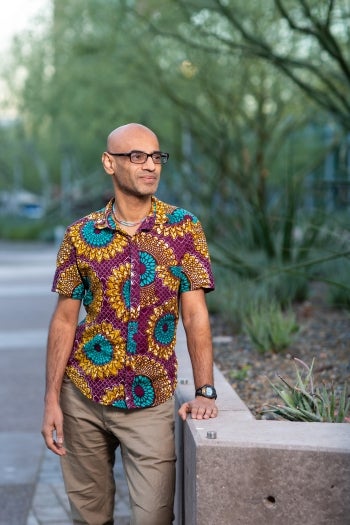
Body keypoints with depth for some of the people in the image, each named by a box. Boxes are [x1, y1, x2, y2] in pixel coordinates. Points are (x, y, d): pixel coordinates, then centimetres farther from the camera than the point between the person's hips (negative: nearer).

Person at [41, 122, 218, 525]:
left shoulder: (184, 228, -4)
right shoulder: (81, 235, -1)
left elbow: (195, 314, -7)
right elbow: (64, 319, 1)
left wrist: (204, 391, -16)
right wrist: (52, 400, -3)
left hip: (151, 402, -1)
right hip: (83, 397, 1)